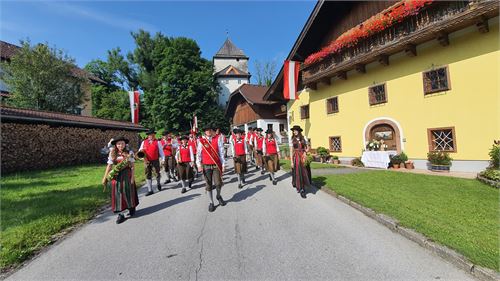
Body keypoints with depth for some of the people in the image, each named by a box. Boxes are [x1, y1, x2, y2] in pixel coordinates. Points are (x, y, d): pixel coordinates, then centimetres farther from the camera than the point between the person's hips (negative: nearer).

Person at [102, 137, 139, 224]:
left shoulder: (129, 153, -5)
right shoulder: (113, 154, 1)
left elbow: (132, 165, -4)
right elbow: (109, 165, 3)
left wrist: (132, 176, -8)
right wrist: (105, 177, 2)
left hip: (127, 175, -2)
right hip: (116, 176, 2)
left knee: (129, 192, 8)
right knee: (118, 194, 3)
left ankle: (132, 208, 30)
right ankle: (120, 214, 9)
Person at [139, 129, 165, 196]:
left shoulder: (157, 142, 0)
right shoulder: (144, 142, 7)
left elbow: (161, 151, -1)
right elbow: (140, 150, 14)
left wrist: (163, 159, -7)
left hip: (155, 160, -2)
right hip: (147, 161, 2)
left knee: (157, 173, 10)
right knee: (148, 175, 3)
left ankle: (158, 184, 40)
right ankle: (150, 190, 10)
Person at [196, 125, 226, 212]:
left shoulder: (217, 140, 2)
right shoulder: (201, 141, 1)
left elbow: (221, 153, 3)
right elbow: (198, 154, -1)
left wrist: (223, 164, -1)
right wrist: (199, 165, -10)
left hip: (216, 165, 0)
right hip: (206, 166, 0)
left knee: (218, 184, -6)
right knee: (209, 186, 6)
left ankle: (219, 196, 26)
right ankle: (211, 203, 21)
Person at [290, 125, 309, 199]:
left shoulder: (304, 138, 5)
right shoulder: (293, 140, 4)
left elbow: (307, 147, 12)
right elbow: (291, 151, 2)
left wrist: (305, 152, -10)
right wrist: (292, 161, -3)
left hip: (303, 156, 1)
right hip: (296, 157, -1)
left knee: (303, 172, 2)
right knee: (298, 172, -1)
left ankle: (303, 188, 17)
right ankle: (301, 189, 5)